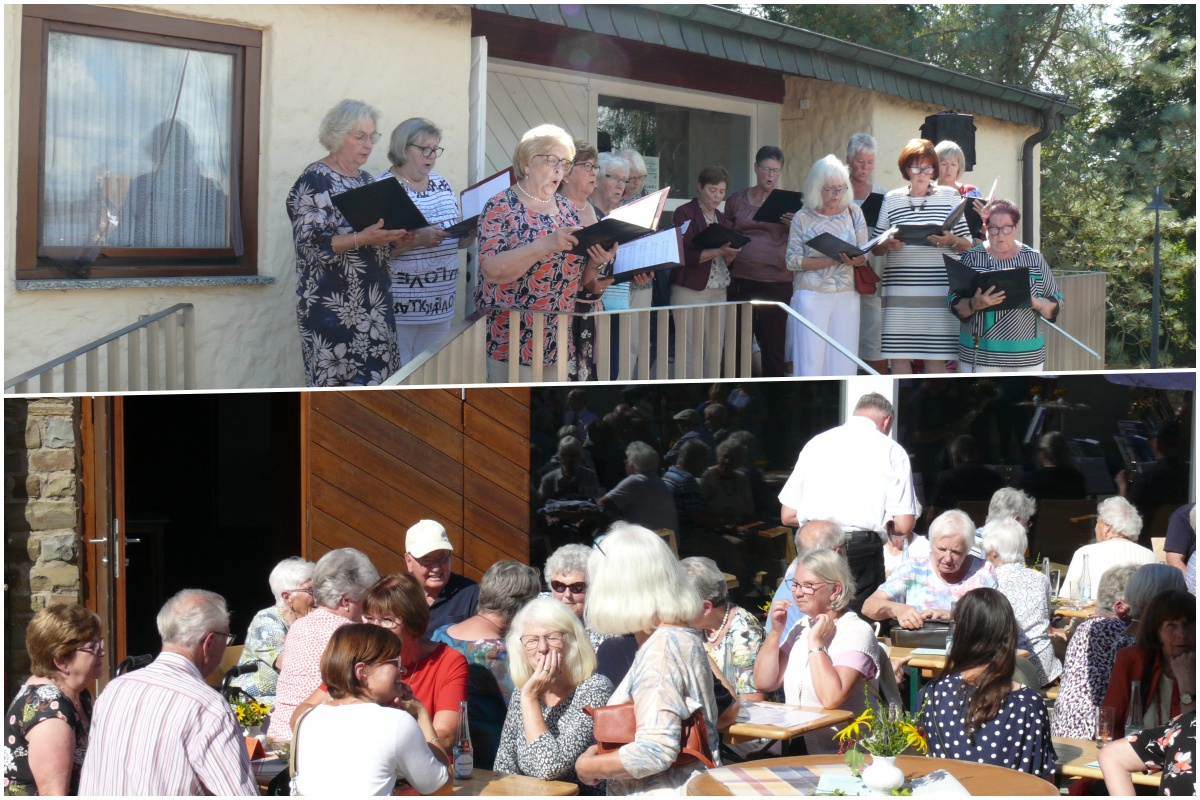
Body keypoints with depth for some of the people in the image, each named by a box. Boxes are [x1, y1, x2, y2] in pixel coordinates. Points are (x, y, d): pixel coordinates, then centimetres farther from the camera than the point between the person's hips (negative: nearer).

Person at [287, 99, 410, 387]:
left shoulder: (365, 179, 15)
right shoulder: (315, 181, -8)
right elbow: (310, 245, -16)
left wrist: (396, 238, 1)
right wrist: (361, 239, -26)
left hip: (373, 303, 7)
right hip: (332, 306, -7)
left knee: (377, 380, 4)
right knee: (338, 384, -7)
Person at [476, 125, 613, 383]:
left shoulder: (567, 209, 12)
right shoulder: (501, 207, -7)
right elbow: (491, 271, -20)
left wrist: (595, 263, -5)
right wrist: (545, 245, -28)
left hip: (559, 342, 6)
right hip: (511, 340, -6)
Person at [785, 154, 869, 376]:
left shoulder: (853, 213, 7)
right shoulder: (803, 217, 1)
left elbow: (865, 255, 8)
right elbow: (792, 260, -4)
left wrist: (855, 260, -17)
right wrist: (830, 260, -16)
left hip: (846, 297, 2)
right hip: (811, 297, -2)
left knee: (843, 362, -1)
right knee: (810, 360, -6)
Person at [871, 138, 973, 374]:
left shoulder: (949, 196, 9)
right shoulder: (892, 199, 11)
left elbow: (967, 245, 9)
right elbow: (876, 248, 12)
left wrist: (951, 241, -12)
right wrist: (889, 245, -10)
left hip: (938, 289, -1)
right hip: (899, 289, 1)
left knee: (936, 356, -2)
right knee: (898, 354, -1)